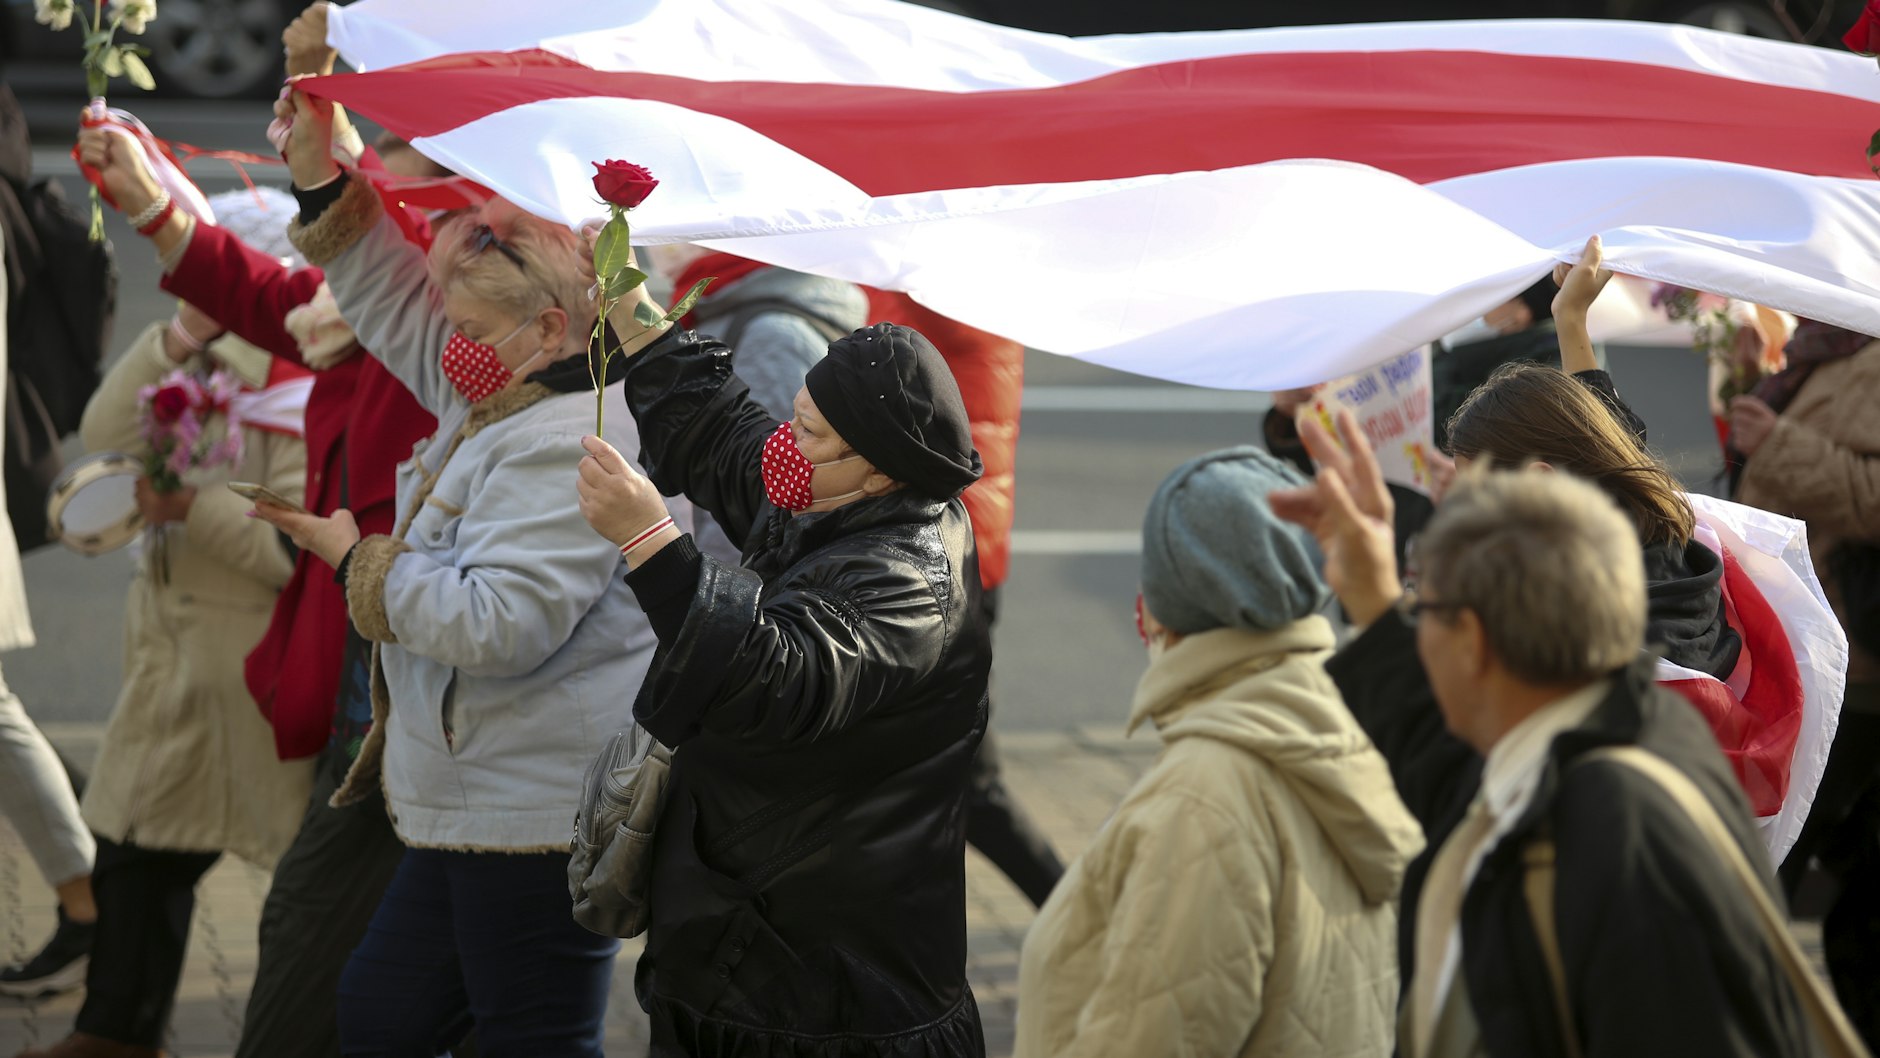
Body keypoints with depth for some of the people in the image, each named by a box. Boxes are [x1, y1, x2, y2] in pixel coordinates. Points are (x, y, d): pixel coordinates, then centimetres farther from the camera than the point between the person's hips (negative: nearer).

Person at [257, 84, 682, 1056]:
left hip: (539, 818, -11)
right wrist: (322, 177, 15)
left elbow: (501, 622, -29)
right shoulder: (501, 398, 12)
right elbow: (400, 306, 25)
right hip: (474, 808, 11)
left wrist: (360, 562, -15)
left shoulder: (573, 447, -21)